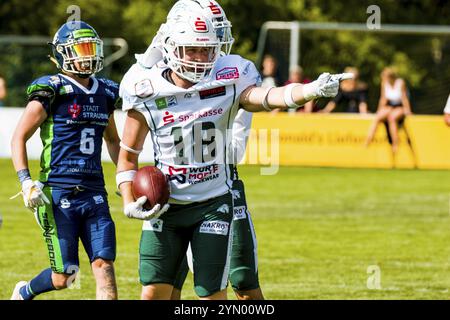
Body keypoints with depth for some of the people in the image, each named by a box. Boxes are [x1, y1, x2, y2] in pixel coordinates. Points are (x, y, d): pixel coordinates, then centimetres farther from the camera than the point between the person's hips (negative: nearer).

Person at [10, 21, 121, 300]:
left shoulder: (105, 94, 12)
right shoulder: (51, 92, -7)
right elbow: (19, 138, -5)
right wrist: (26, 181, -16)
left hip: (94, 193, 5)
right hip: (59, 193, -5)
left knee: (105, 267, -8)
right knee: (63, 278, 0)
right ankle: (24, 293, 31)